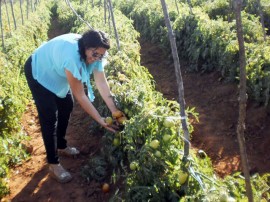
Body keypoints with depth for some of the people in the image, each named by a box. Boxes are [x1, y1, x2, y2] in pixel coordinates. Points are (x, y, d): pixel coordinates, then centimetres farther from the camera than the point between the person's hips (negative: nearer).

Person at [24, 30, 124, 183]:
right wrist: (100, 120, -33)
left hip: (57, 72, 8)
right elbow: (80, 96, -36)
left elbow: (102, 83, -20)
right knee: (49, 117, -9)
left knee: (66, 107, 13)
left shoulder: (94, 53, -19)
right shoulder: (72, 57, -42)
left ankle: (61, 146, 34)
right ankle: (53, 164, 2)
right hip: (39, 73, -8)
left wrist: (114, 110, -26)